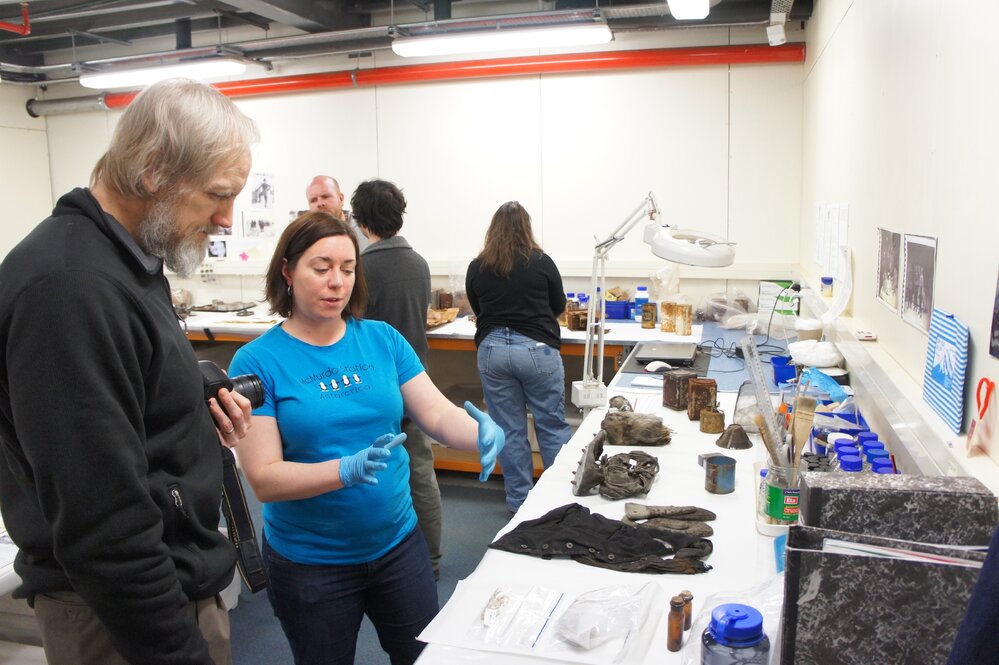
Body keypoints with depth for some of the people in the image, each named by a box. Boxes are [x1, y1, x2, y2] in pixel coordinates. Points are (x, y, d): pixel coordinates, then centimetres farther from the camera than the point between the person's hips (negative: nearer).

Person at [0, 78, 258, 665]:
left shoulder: (124, 263, 6)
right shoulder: (70, 287, -26)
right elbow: (104, 525, -27)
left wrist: (202, 412, 0)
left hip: (174, 571, 9)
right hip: (124, 608, -9)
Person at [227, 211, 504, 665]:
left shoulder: (382, 339, -3)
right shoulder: (256, 362, -13)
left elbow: (438, 414, -7)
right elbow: (264, 479, -17)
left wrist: (482, 434, -29)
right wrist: (347, 470, -33)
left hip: (398, 543, 3)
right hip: (310, 562, -3)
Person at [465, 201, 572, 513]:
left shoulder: (476, 268, 1)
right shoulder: (541, 262, -4)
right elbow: (559, 307, 10)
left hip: (491, 350, 2)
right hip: (536, 349, -2)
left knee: (509, 430, 10)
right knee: (552, 425, 9)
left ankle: (519, 500, 19)